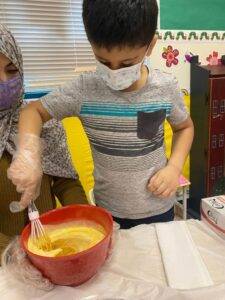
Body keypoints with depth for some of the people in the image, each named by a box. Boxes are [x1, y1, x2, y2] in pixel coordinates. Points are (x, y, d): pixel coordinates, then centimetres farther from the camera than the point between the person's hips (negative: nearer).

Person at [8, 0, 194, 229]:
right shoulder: (84, 89, -18)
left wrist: (174, 167, -13)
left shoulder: (166, 87, -15)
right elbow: (34, 111, -8)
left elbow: (184, 127, 3)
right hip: (108, 210, 0)